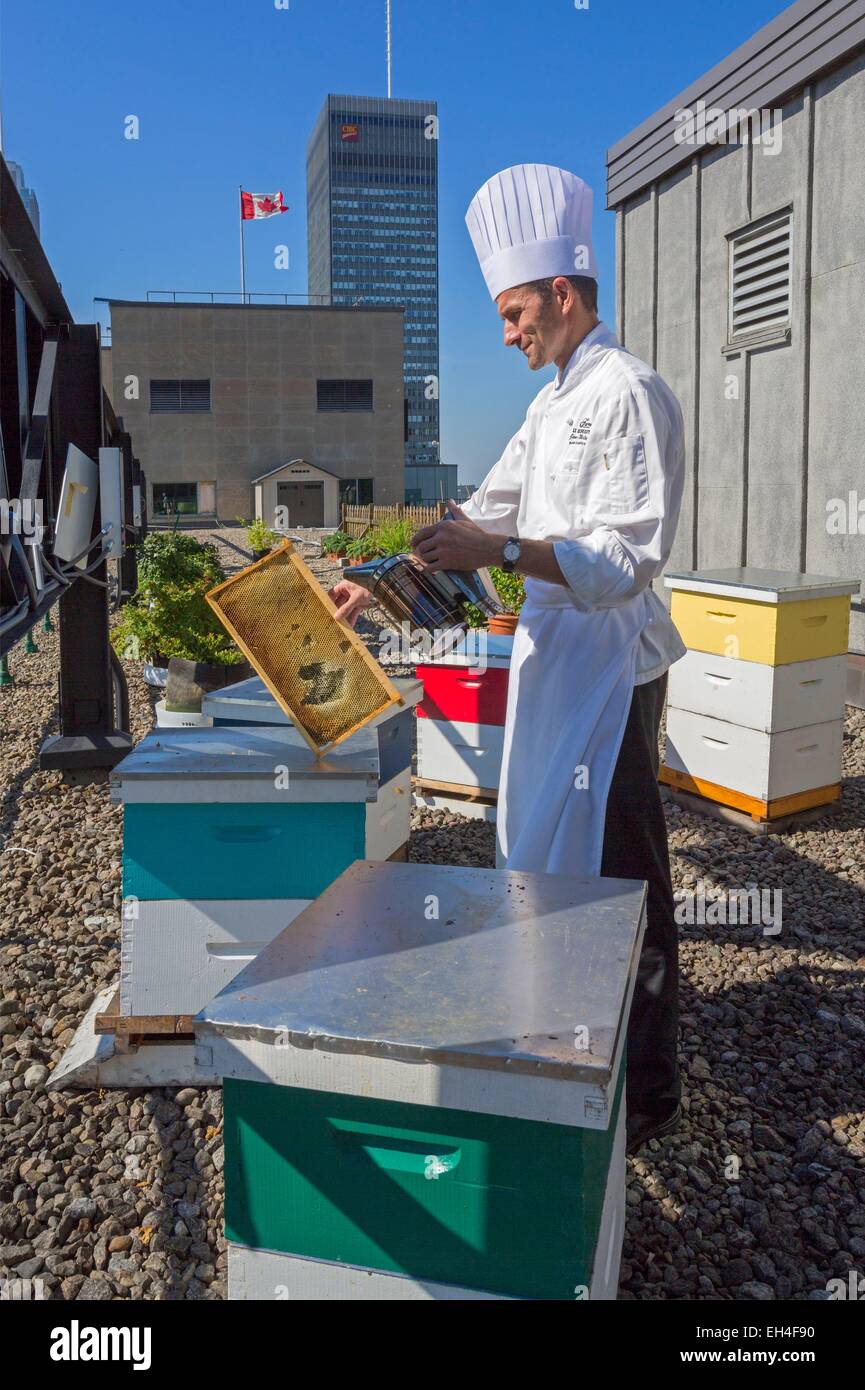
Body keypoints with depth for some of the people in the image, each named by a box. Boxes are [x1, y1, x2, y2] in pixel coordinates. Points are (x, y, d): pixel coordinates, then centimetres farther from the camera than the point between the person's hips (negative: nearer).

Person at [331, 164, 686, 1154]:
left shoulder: (628, 394, -15)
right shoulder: (554, 400, 15)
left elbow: (626, 560, -22)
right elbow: (488, 512, 18)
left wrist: (504, 552, -31)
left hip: (608, 663, -10)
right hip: (553, 653, 10)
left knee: (618, 882, -1)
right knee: (543, 860, 17)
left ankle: (645, 1096, 17)